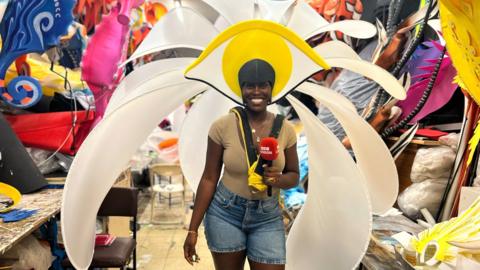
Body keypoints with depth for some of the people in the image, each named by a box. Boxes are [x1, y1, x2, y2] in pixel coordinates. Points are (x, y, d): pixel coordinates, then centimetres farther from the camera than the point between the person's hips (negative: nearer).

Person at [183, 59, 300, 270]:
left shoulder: (285, 129, -6)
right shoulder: (222, 127, -12)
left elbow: (294, 175, 5)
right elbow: (209, 179, -6)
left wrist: (279, 180, -19)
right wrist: (193, 229, -5)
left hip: (268, 217, 1)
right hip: (225, 213, -1)